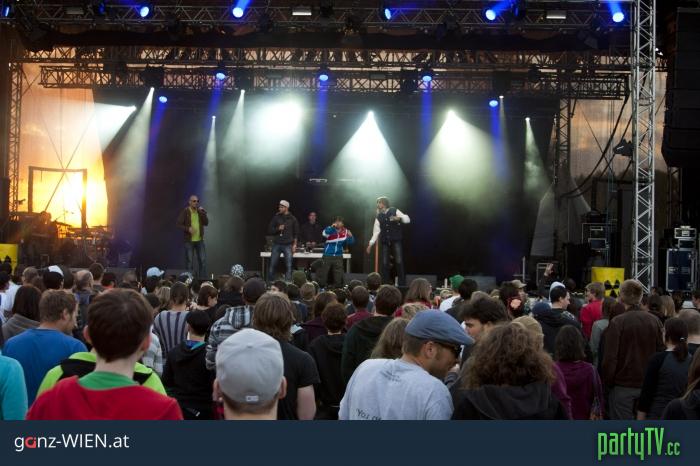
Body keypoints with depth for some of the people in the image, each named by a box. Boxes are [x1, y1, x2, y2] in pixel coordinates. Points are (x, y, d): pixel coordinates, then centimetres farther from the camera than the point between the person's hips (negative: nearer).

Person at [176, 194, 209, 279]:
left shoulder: (201, 211, 6)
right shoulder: (185, 212, -6)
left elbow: (206, 223, -1)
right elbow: (179, 224, -8)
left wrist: (202, 213, -13)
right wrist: (188, 228, -22)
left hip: (200, 240, 4)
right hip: (189, 240, -4)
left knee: (203, 260, 3)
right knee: (189, 261, 1)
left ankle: (203, 279, 10)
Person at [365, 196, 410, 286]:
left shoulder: (394, 211, 2)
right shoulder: (378, 217, 10)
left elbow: (407, 220, -6)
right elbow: (376, 231, 9)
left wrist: (399, 218, -27)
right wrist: (371, 244, 1)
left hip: (396, 241, -3)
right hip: (385, 242, 3)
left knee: (399, 262, -9)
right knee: (384, 263, 0)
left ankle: (402, 285, -5)